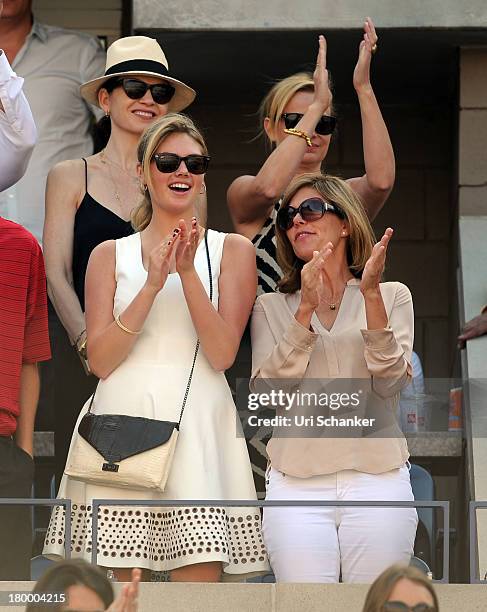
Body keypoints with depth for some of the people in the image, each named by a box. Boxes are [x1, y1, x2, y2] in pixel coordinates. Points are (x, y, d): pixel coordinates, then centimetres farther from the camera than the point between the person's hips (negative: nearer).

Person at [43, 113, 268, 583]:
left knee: (200, 576, -10)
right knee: (123, 590, -3)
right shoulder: (110, 255, 13)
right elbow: (100, 361, 0)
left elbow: (222, 354, -2)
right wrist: (153, 284, -10)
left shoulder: (232, 250, 10)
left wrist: (189, 273, -12)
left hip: (198, 423, -1)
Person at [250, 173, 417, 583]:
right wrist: (306, 309, -11)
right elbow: (267, 391, -3)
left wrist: (371, 296, -12)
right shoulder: (272, 307, 12)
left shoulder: (393, 296, 10)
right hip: (297, 481, 0)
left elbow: (390, 383, -4)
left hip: (377, 476, 0)